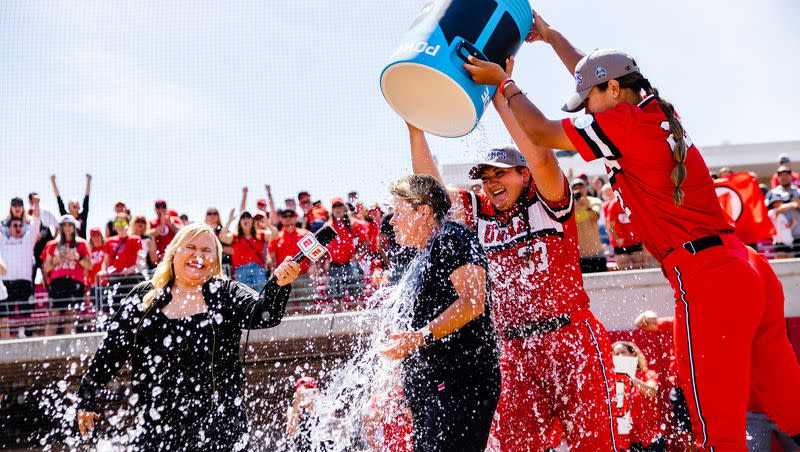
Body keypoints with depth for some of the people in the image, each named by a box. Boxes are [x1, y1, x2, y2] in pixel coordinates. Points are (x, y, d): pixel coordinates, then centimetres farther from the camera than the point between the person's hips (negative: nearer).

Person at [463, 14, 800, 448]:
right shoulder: (662, 113, 17)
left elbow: (541, 132, 3)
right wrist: (550, 35, 41)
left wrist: (503, 81, 15)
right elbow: (599, 75, 32)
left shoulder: (625, 122, -7)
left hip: (707, 282, -9)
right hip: (754, 271, 9)